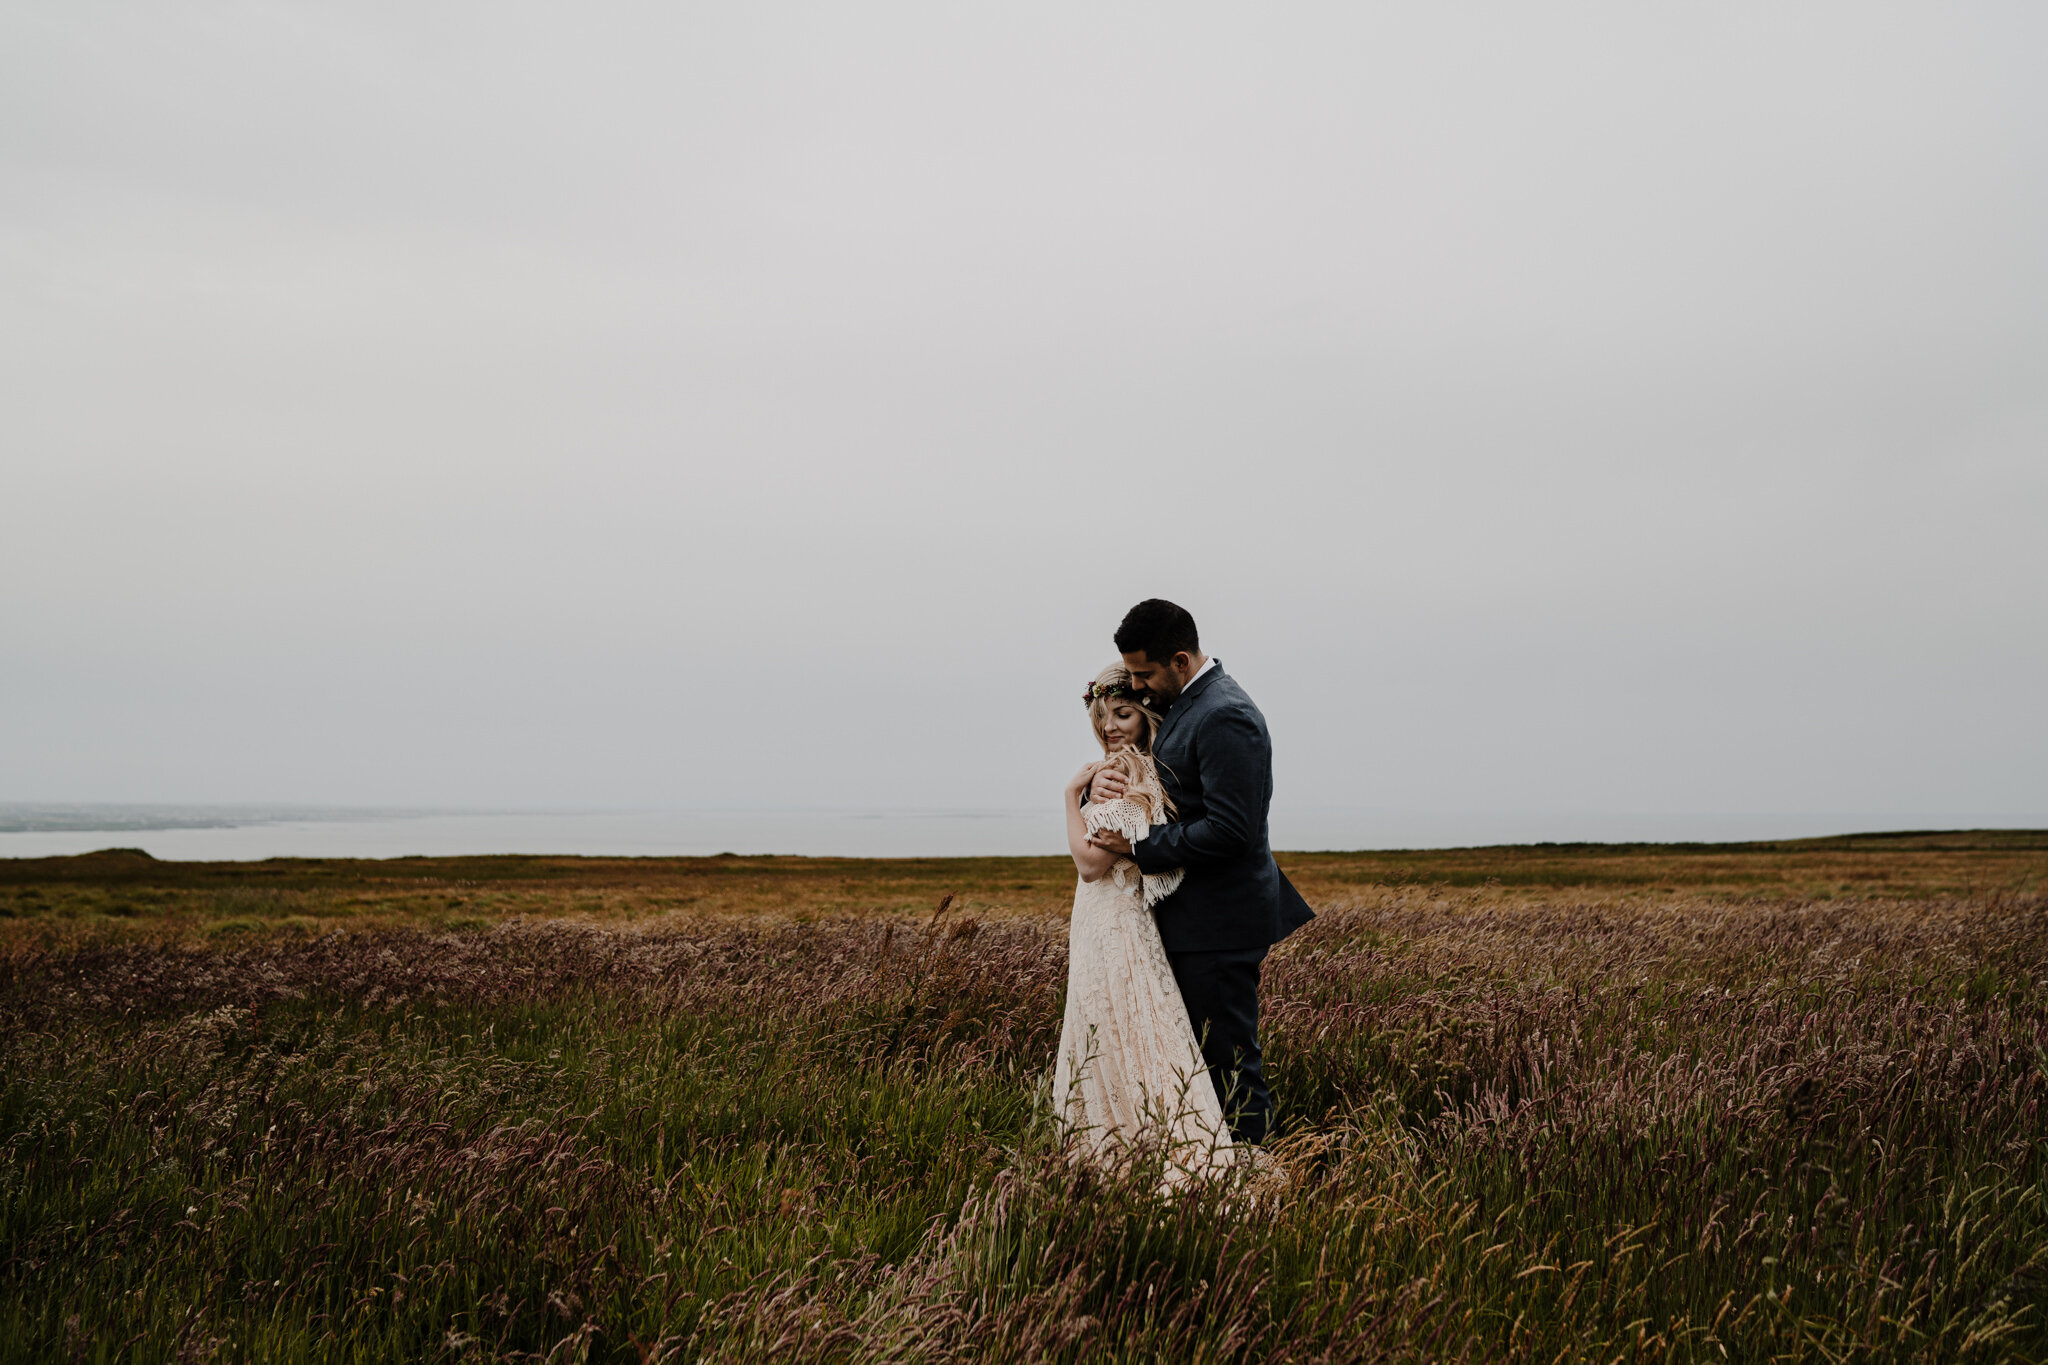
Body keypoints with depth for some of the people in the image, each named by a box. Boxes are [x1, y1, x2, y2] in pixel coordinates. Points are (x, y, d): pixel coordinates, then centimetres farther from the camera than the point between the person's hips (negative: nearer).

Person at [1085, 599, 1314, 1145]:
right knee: (1196, 1054, 15)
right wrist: (1101, 781, -3)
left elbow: (1230, 828, -25)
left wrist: (1138, 845, -18)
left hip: (1219, 920, -10)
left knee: (1229, 1061, -3)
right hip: (1192, 914, 10)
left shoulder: (1225, 717, -20)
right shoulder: (1178, 705, 12)